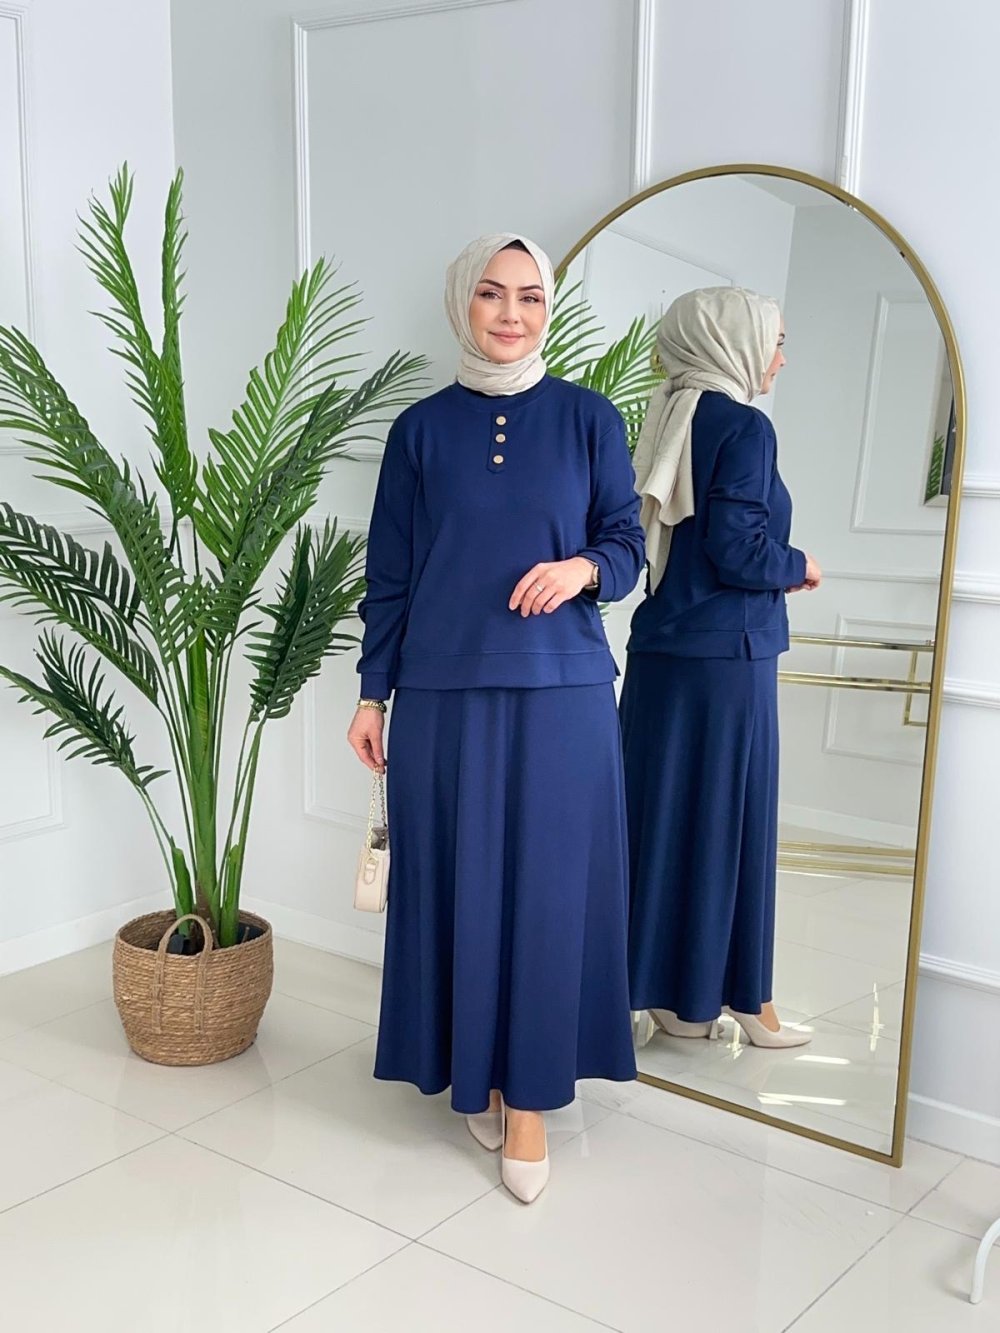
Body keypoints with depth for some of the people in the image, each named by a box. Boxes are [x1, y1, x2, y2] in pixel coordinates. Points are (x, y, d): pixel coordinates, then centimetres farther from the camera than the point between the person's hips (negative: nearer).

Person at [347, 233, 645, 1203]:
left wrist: (583, 567, -17)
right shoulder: (421, 430, 6)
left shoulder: (589, 419, 4)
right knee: (457, 885, 7)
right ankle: (476, 1072, 27)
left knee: (547, 889, 2)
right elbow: (389, 575, 7)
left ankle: (530, 1097, 16)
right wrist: (371, 695, 5)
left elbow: (628, 547, 6)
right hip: (444, 695, 1)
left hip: (561, 692, 0)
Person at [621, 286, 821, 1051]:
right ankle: (735, 996, 15)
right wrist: (799, 567, 0)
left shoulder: (670, 421, 12)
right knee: (729, 822, 2)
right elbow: (738, 551, -19)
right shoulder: (745, 427, -12)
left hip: (663, 647, 8)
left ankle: (665, 985, 21)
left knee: (664, 815, 11)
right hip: (726, 653, -7)